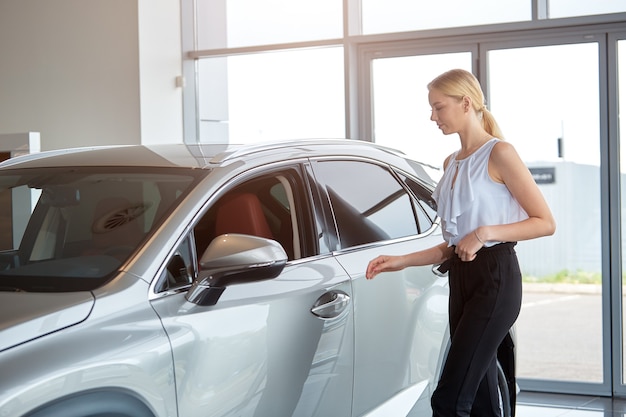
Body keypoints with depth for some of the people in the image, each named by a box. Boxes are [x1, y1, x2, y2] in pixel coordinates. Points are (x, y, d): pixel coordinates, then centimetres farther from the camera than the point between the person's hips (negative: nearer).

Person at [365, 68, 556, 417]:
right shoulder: (451, 163, 16)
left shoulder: (498, 153, -7)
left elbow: (546, 222, -9)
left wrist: (484, 233, -17)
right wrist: (402, 262, 6)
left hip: (495, 279, -8)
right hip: (461, 279, 8)